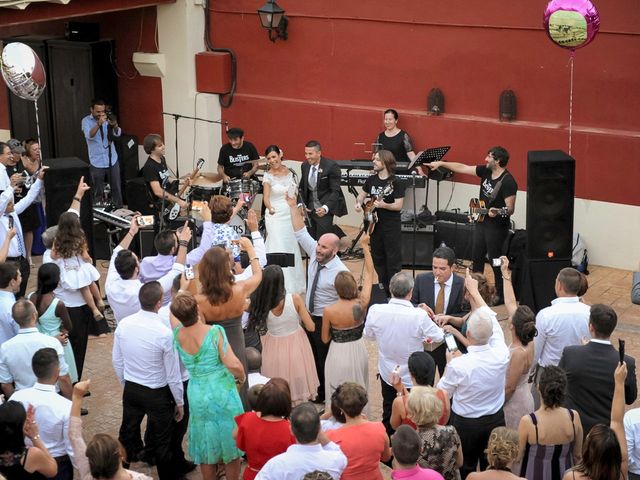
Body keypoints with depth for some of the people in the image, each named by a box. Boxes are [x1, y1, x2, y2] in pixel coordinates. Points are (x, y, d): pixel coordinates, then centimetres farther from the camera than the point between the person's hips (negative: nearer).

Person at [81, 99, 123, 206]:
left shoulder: (108, 118, 1)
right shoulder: (86, 121, -5)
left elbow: (117, 133, -12)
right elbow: (89, 136, -23)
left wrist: (114, 125, -34)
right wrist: (99, 123, -37)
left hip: (112, 160, 2)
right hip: (97, 162, -2)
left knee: (117, 188, 8)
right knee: (98, 191, 4)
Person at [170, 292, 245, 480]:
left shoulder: (177, 335, -11)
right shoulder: (214, 332, -24)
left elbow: (173, 315, 13)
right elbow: (233, 365, -27)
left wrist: (181, 293, 20)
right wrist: (242, 377, -7)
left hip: (198, 396, 4)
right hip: (222, 394, -4)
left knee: (206, 447, 20)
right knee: (230, 443, 16)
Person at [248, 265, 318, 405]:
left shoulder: (260, 303, -24)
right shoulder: (295, 299, -23)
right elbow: (311, 327, -15)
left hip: (274, 350, 0)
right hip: (295, 347, 0)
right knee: (297, 386, 20)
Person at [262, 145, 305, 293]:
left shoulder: (288, 172, 5)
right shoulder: (268, 176, -11)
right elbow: (266, 197, -22)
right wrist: (270, 208, -40)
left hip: (290, 216, 6)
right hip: (276, 216, -6)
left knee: (291, 249, 12)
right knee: (278, 250, -7)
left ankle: (292, 284, 25)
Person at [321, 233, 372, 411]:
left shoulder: (329, 311, -23)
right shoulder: (362, 303, -17)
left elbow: (325, 339, -7)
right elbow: (369, 272, -3)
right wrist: (365, 246, 2)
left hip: (339, 353, -3)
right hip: (358, 350, 3)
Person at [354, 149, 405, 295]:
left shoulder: (396, 183, -11)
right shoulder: (371, 180, 6)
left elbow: (398, 206, -15)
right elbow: (362, 195, 18)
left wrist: (383, 205, -31)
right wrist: (358, 203, -4)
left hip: (391, 227, -6)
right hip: (374, 224, 6)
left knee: (393, 259, -5)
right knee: (377, 258, 13)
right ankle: (383, 287, 25)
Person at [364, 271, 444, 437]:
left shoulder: (375, 311, -20)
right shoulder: (419, 315, -30)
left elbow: (368, 335, -1)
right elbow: (438, 337, -15)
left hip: (388, 373, 3)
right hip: (413, 376, -3)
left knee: (388, 413, 25)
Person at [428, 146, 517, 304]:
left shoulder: (508, 181, -21)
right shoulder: (485, 171, 1)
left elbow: (510, 209, -22)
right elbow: (462, 168, 8)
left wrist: (498, 212, -41)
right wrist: (440, 163, 7)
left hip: (497, 225, -8)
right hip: (482, 222, 8)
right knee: (477, 257, 17)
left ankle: (501, 294, 10)